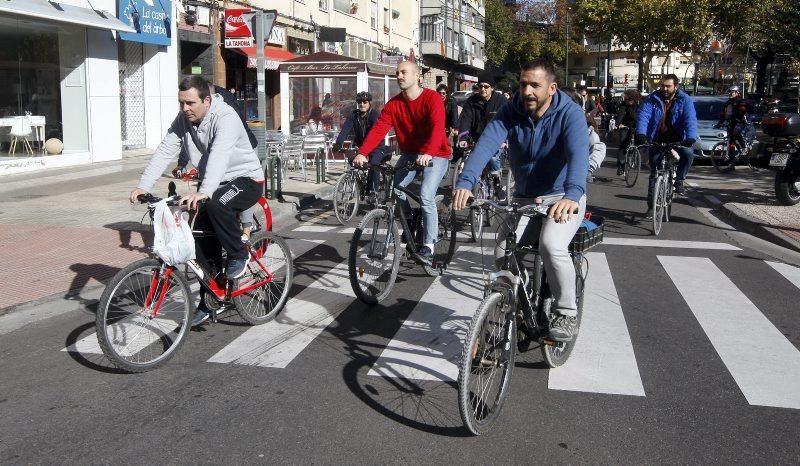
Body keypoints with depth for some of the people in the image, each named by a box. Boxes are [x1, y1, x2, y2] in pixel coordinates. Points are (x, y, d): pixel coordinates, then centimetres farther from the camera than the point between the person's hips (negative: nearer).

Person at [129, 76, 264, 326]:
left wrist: (204, 192, -55)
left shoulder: (225, 117, -25)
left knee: (216, 204, -37)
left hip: (245, 179, -7)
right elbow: (164, 151, -10)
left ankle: (239, 255, -13)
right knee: (204, 242, 1)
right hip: (213, 183, 7)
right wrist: (143, 186, -22)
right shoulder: (183, 120, -3)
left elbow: (219, 155, -40)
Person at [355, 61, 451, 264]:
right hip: (410, 154, 5)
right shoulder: (394, 103, -2)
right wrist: (362, 153, -28)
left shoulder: (432, 98, -17)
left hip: (435, 155, -5)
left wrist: (428, 153, -49)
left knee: (426, 196, -22)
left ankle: (428, 247, -12)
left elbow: (437, 128, -32)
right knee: (393, 189, -13)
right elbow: (378, 129, -13)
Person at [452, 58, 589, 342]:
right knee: (503, 254, -8)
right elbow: (487, 144, -25)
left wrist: (572, 195, -54)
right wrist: (465, 182, -42)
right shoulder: (510, 112, -8)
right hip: (524, 198, 4)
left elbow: (578, 155, -35)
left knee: (552, 246, -29)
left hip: (563, 198, -4)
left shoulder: (570, 113, -18)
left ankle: (567, 311, -7)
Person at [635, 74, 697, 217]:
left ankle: (679, 180, -5)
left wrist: (691, 137, -37)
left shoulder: (685, 100, -7)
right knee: (654, 173, 4)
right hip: (656, 140, 1)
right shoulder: (652, 99, -6)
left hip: (677, 139, -1)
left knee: (688, 154, -31)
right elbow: (643, 115, -19)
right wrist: (641, 134, -38)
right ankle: (651, 206, 11)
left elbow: (690, 120, -19)